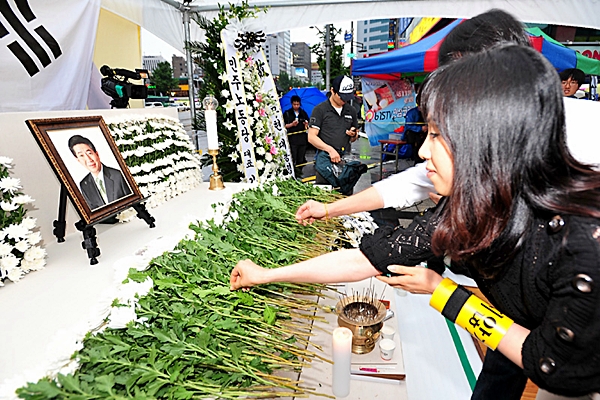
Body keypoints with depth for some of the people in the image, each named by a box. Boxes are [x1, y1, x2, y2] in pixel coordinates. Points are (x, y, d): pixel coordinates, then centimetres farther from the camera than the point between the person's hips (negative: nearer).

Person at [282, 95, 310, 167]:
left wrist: (307, 125, -4)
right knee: (293, 159, -7)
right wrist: (291, 124, -16)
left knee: (301, 160, 8)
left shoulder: (303, 113, 13)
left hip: (302, 138, 4)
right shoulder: (287, 113, 3)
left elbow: (308, 126, 18)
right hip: (292, 139, -3)